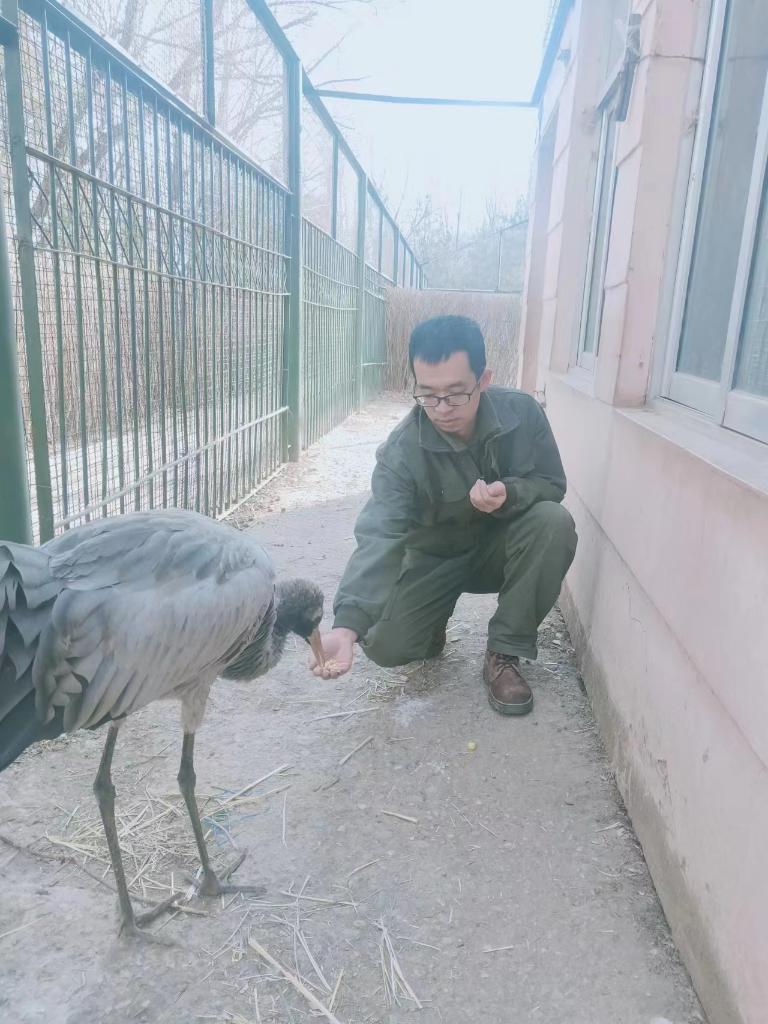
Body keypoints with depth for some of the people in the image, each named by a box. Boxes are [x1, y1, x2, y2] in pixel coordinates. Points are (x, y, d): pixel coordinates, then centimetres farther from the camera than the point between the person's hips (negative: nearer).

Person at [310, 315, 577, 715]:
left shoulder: (522, 412, -20)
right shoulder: (401, 451, -28)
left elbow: (552, 484, -9)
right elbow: (379, 537, -37)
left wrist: (509, 494, -35)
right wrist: (347, 625, -53)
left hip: (500, 547, 2)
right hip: (435, 557, -1)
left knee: (553, 523, -30)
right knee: (386, 645, -20)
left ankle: (504, 654, -13)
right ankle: (436, 614, 17)